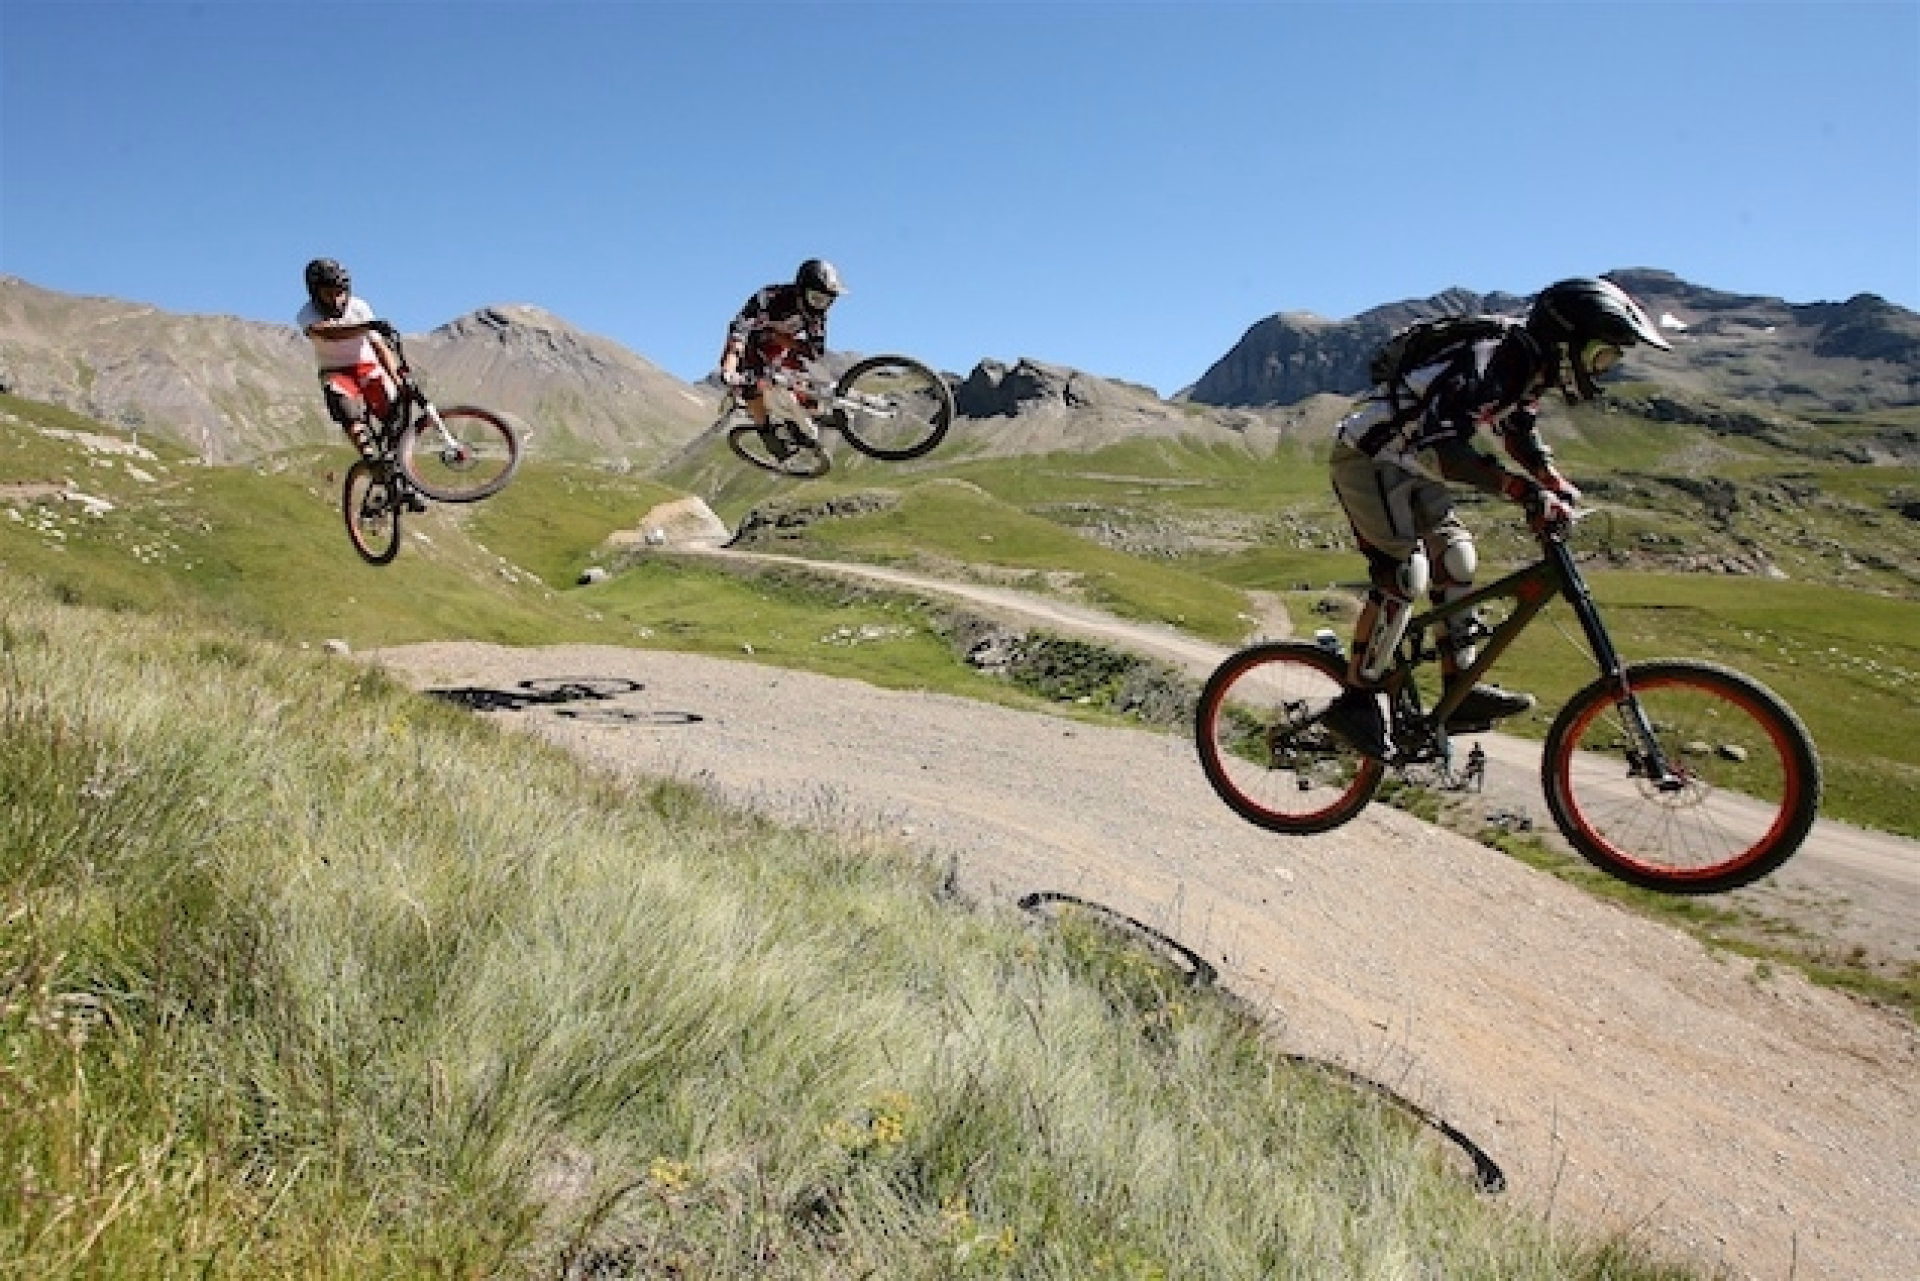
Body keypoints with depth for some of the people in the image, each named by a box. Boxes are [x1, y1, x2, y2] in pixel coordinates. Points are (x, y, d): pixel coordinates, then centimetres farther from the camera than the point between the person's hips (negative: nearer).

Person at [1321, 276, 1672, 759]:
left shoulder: (1529, 370, 3)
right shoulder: (1489, 363, -27)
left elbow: (1522, 434, 20)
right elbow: (1437, 446, -39)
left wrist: (1561, 488, 4)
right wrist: (1526, 492, -42)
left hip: (1408, 465, 10)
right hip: (1367, 457, -10)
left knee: (1455, 555, 3)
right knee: (1403, 574, -17)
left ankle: (1460, 691, 6)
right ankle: (1354, 701, -9)